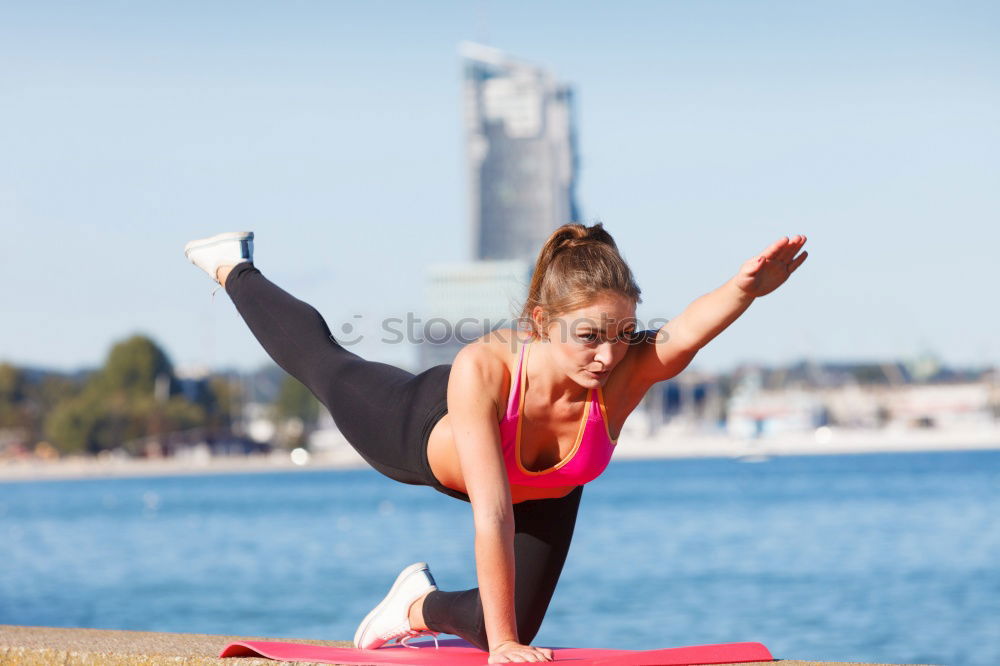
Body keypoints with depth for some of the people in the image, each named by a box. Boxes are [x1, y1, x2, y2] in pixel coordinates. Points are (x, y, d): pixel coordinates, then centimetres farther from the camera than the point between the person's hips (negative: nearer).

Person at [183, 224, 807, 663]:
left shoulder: (631, 370, -44)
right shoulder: (482, 371, -49)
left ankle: (424, 605, 41)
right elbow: (491, 513, -49)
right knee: (323, 364, 26)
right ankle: (235, 270, 56)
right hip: (426, 430, -2)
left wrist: (745, 290, -86)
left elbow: (690, 328, -66)